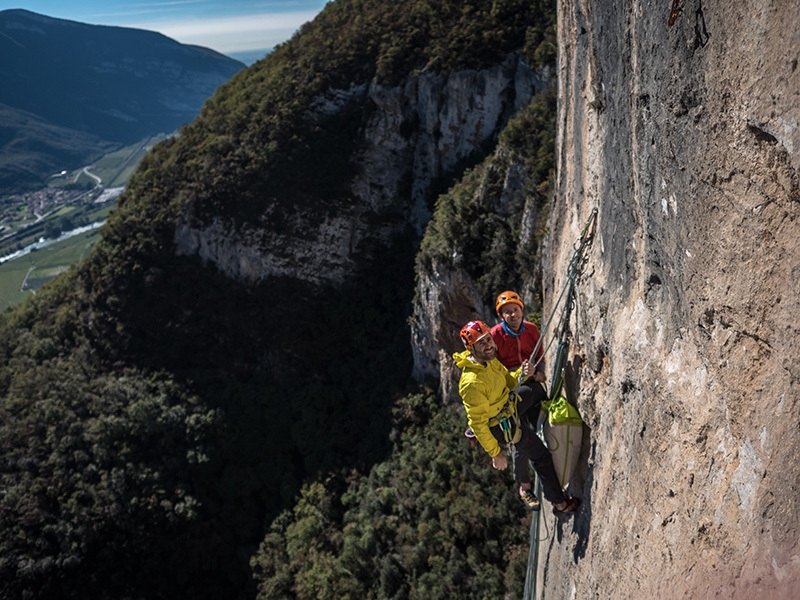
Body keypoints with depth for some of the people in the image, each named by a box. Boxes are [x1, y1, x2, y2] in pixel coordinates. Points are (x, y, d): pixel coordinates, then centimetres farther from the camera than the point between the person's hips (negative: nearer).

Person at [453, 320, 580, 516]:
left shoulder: (489, 358, -12)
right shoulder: (472, 383, -38)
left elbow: (508, 381, 4)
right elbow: (478, 424, -30)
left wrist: (522, 373, -17)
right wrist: (495, 453, -23)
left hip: (510, 402, 8)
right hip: (505, 425, -8)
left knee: (537, 391, 27)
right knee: (541, 456, 6)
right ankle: (560, 504, 26)